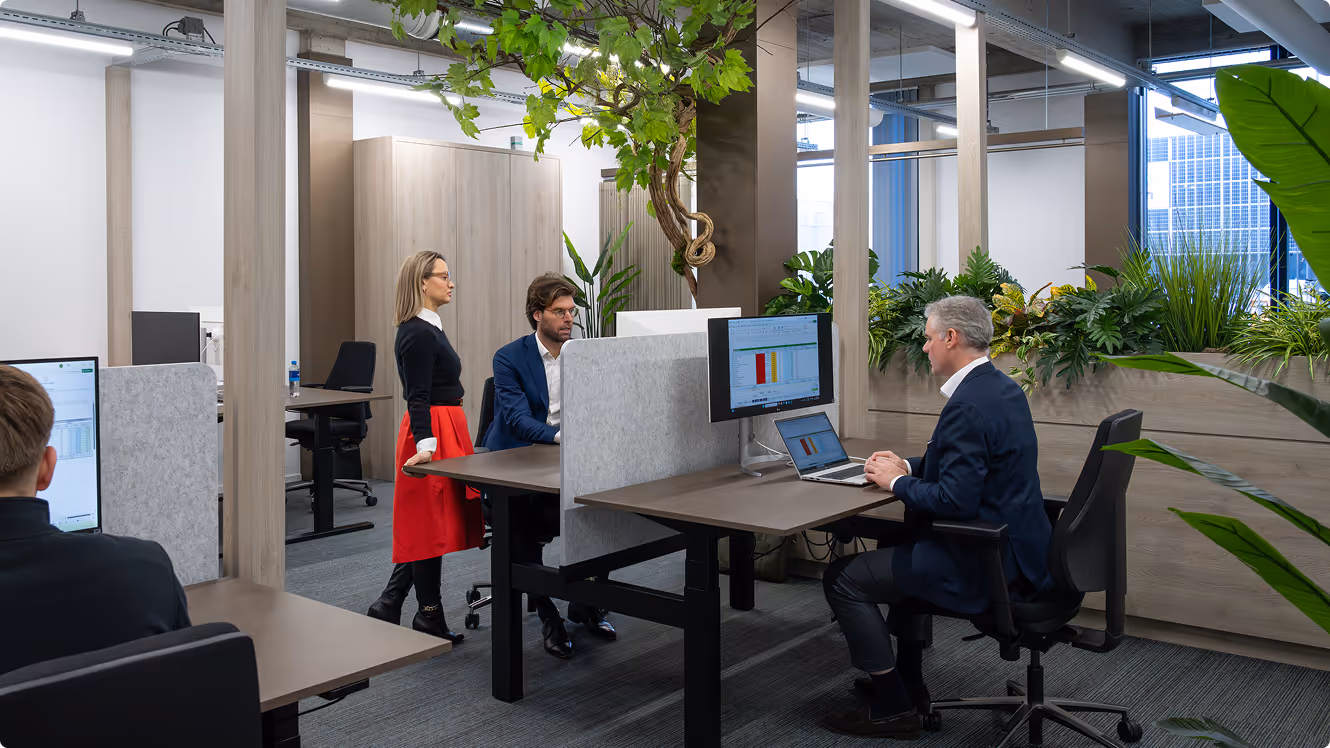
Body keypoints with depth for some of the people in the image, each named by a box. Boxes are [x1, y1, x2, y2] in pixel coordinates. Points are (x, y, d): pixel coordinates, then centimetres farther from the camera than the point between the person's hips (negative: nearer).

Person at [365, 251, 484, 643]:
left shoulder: (430, 328, 16)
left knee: (428, 526, 13)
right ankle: (430, 618, 10)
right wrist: (424, 444, -33)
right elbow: (418, 396, -22)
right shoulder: (418, 334, -15)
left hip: (446, 430, 10)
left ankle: (388, 606, 19)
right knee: (432, 526, -1)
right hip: (432, 434, -10)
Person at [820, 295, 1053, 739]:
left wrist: (896, 482, -12)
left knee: (842, 578, -4)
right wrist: (908, 467, 10)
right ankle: (907, 680, 37)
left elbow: (955, 501, -28)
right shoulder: (1003, 388, 8)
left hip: (988, 564, -11)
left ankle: (892, 707, 7)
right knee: (903, 541, 33)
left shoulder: (967, 406, -24)